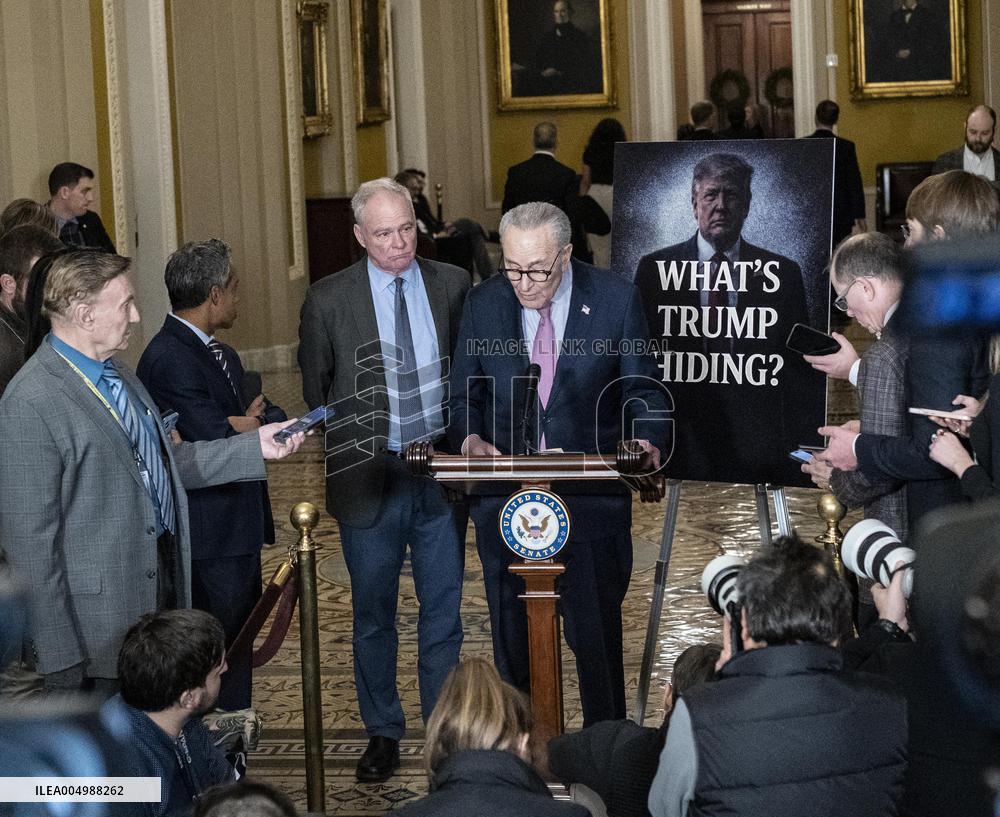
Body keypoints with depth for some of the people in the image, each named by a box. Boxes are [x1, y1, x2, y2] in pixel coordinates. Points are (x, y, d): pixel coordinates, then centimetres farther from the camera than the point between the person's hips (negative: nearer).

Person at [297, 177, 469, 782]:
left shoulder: (454, 285, 1)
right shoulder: (329, 299, -3)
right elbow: (315, 391, 6)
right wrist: (350, 447, 0)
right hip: (370, 477, -1)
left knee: (443, 612, 8)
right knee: (374, 616, 10)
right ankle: (383, 733, 23)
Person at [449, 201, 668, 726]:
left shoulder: (615, 299, -5)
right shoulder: (483, 304, 1)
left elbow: (641, 389, 1)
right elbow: (464, 395, 8)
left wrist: (647, 441, -19)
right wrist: (470, 438, -14)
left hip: (592, 500, -2)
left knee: (596, 637, 6)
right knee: (513, 639, 11)